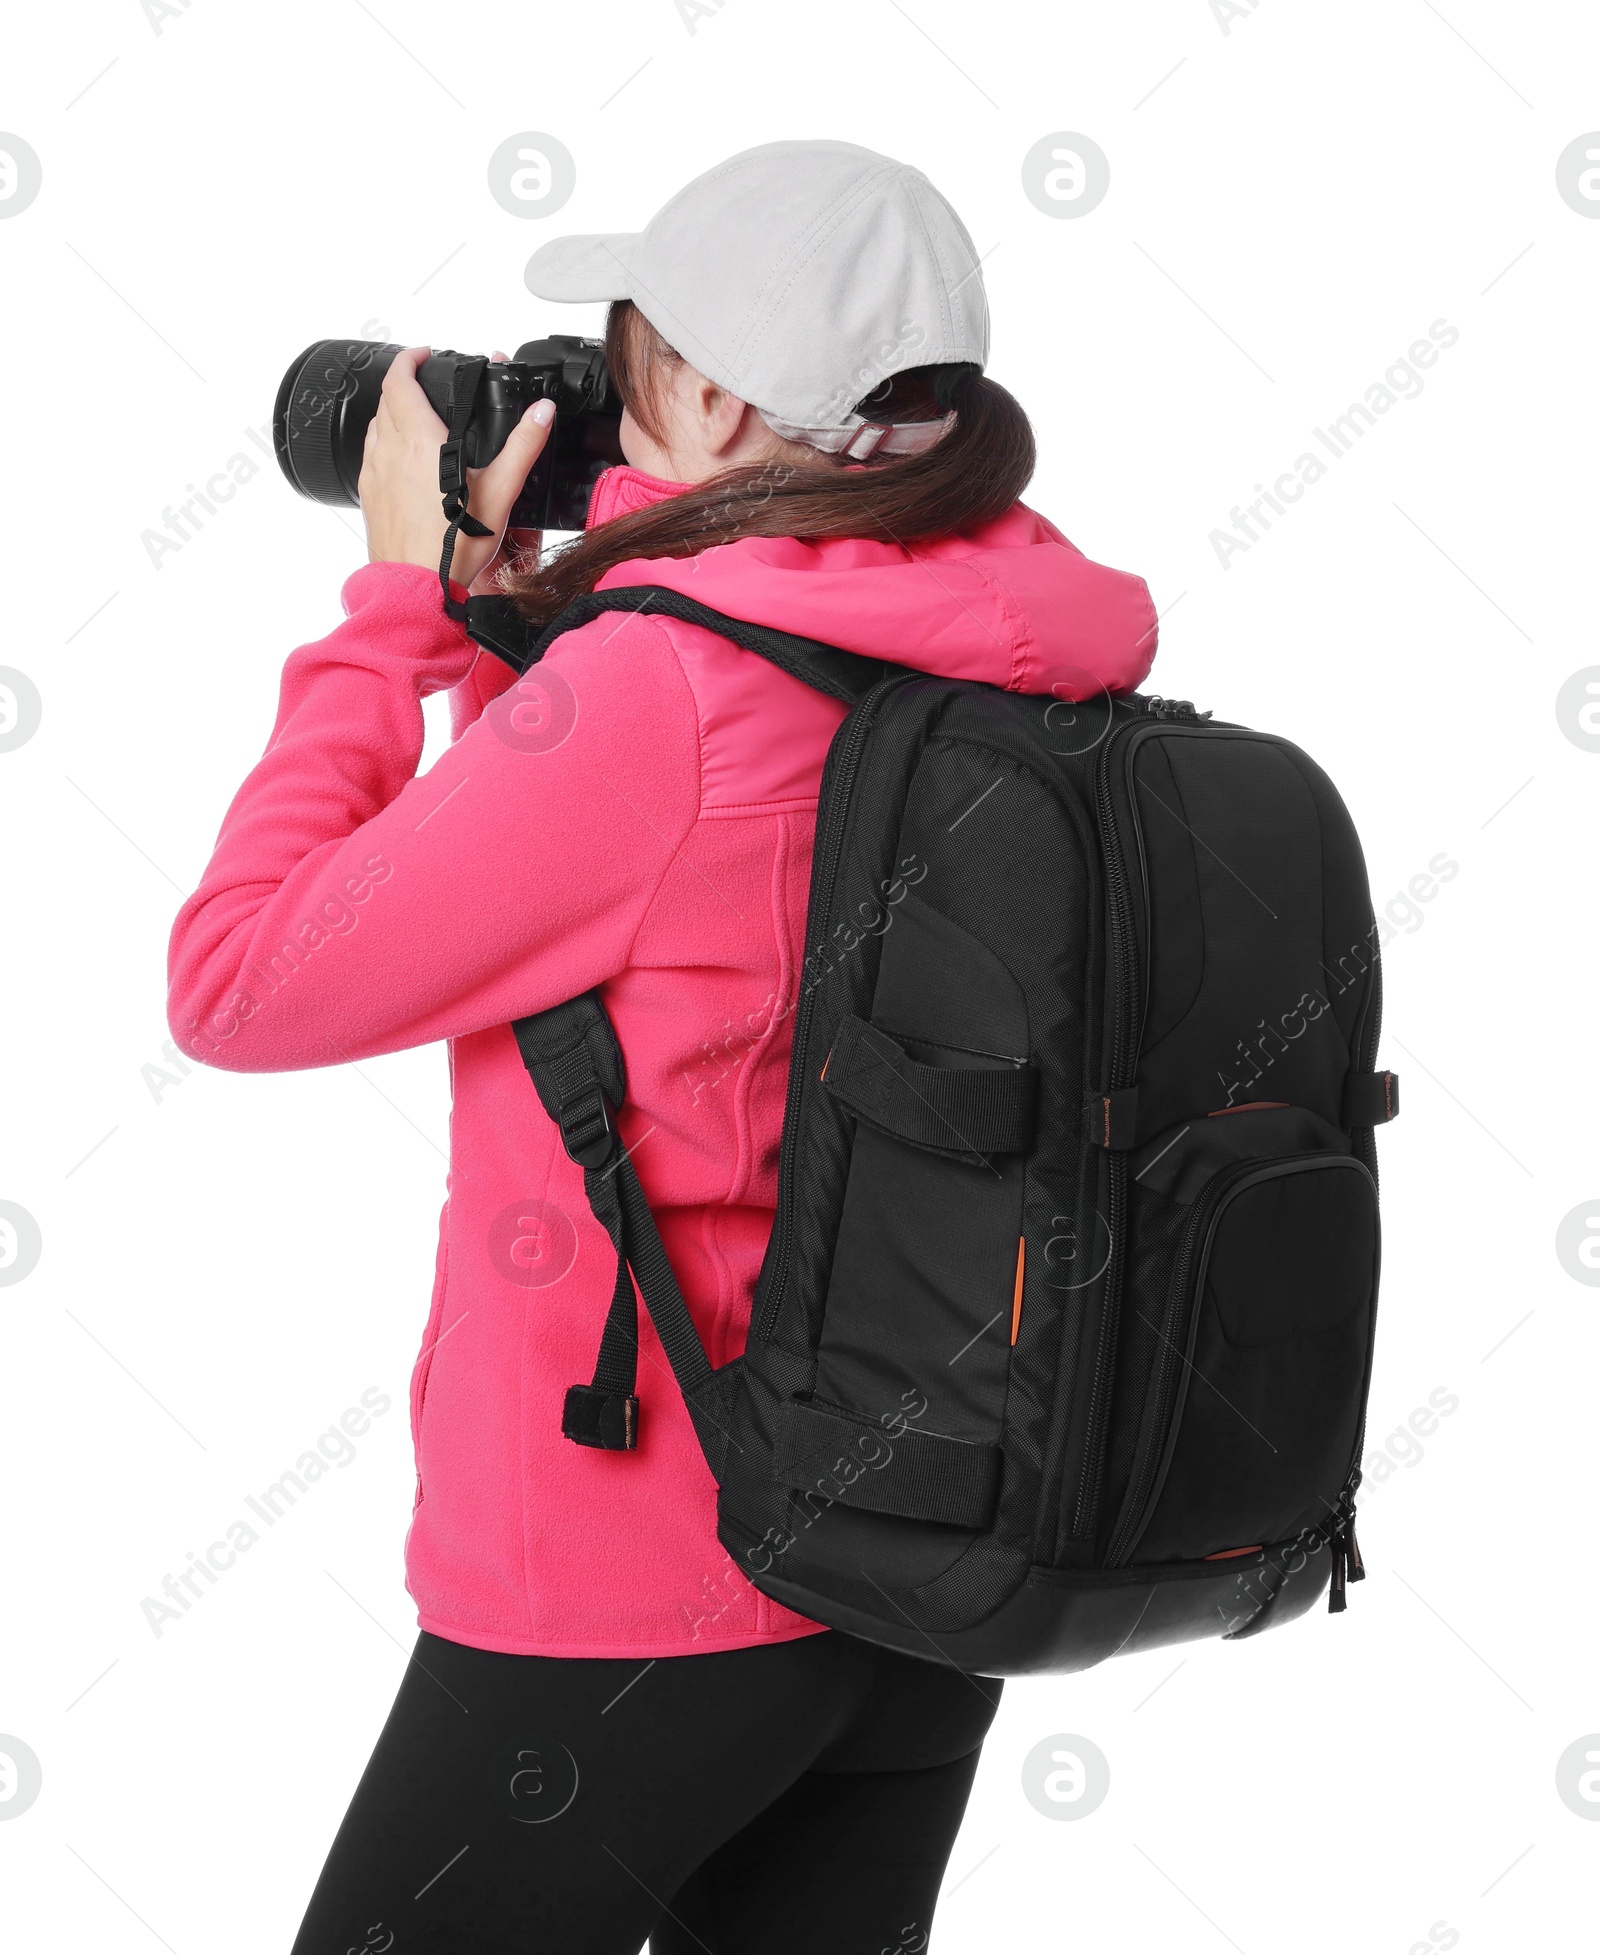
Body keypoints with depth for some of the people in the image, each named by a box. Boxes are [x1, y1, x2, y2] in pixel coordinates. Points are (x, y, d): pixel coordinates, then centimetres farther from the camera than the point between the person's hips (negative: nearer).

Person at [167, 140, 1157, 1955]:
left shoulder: (659, 684, -23)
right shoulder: (1025, 676, 0)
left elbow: (237, 984, -15)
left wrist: (400, 599, -7)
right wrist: (502, 622, 7)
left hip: (638, 1599, -7)